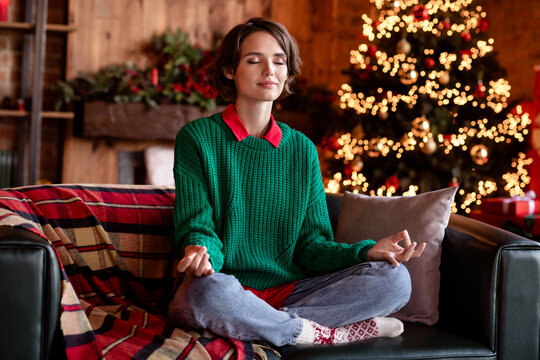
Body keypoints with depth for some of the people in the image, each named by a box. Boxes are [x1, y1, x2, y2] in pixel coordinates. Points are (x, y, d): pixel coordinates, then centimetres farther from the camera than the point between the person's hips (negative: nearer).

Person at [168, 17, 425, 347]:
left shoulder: (302, 149, 12)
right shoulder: (197, 138, 1)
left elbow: (311, 245, 8)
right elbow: (197, 225, -6)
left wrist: (367, 252, -12)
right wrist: (200, 252, -31)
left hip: (286, 292, 4)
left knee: (394, 278, -14)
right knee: (209, 289, -40)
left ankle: (269, 325, -18)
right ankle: (328, 334, -16)